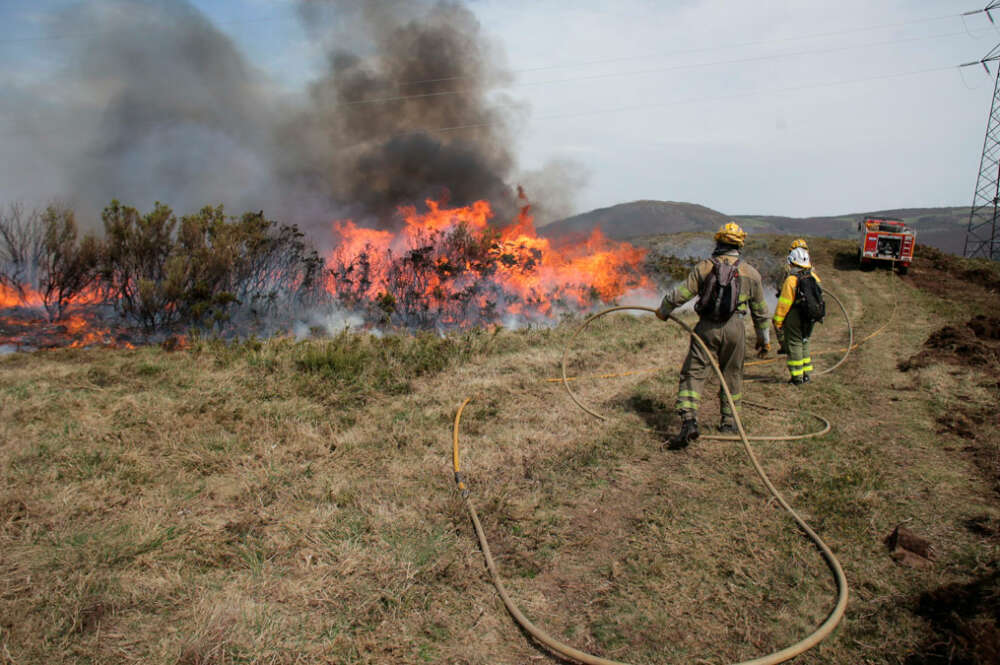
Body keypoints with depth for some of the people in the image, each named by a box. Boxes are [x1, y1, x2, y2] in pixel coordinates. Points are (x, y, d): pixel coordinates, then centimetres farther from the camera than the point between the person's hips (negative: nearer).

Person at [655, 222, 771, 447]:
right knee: (731, 376, 16)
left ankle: (689, 420, -16)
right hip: (735, 329, 2)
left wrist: (663, 310, 16)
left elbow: (681, 293, -1)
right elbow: (760, 310, 14)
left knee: (693, 373, -1)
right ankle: (728, 422, 24)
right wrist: (764, 338, 25)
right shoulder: (751, 273, 8)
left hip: (707, 327, -2)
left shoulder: (704, 267, 1)